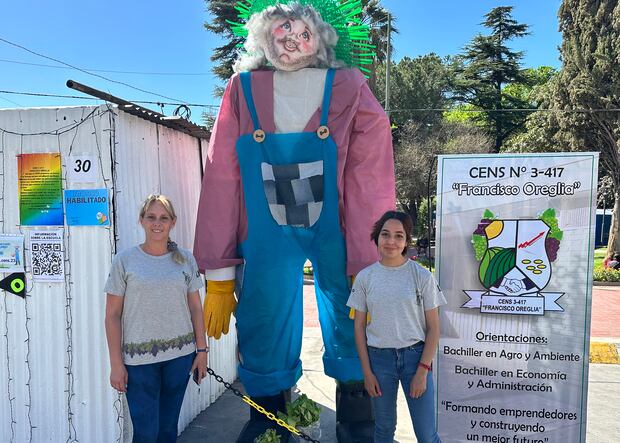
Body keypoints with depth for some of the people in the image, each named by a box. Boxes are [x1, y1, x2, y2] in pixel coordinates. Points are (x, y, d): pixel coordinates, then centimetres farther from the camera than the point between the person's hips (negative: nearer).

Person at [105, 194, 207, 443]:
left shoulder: (185, 259, 4)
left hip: (180, 354, 3)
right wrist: (116, 363, -5)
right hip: (138, 358, -2)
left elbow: (195, 308, 8)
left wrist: (202, 349, 5)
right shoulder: (125, 261, -3)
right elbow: (112, 315, -2)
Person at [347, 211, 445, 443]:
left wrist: (423, 370, -8)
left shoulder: (421, 276, -7)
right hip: (379, 357, 2)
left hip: (415, 355, -1)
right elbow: (359, 327, 3)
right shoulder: (365, 277, -2)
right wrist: (367, 371, 0)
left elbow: (433, 328, -3)